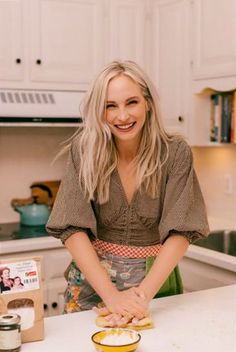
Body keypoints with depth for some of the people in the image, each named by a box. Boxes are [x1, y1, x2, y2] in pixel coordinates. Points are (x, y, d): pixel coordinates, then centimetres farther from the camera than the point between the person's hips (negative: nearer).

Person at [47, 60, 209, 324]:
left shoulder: (175, 153, -12)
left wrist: (144, 293, -27)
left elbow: (180, 231, -15)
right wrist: (111, 294, -26)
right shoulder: (84, 150, -12)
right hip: (94, 279, 0)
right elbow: (73, 229, -17)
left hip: (156, 278, 1)